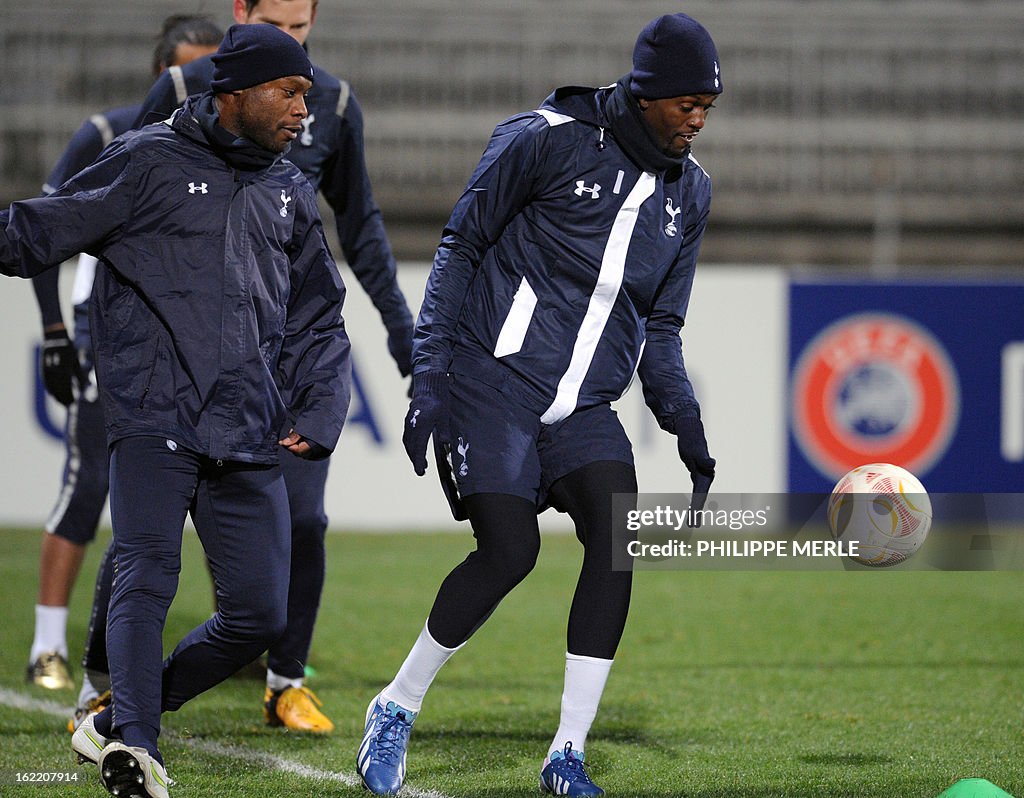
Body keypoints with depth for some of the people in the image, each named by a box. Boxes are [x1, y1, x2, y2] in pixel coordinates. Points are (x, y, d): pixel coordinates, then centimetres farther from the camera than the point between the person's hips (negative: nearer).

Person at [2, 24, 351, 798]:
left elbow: (319, 322, 24)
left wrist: (318, 416, 9)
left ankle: (116, 722, 14)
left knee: (259, 613, 1)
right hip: (153, 420, -6)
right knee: (147, 576, -19)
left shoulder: (291, 194, 19)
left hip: (249, 441, 6)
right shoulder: (150, 164, 1)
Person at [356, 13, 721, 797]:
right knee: (510, 549, -16)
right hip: (495, 380, -5)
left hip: (585, 407, 5)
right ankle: (396, 711, 6)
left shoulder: (689, 193, 10)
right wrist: (428, 378, -8)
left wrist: (687, 427, 6)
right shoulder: (548, 140, -9)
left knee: (617, 537, -16)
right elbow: (459, 249, -3)